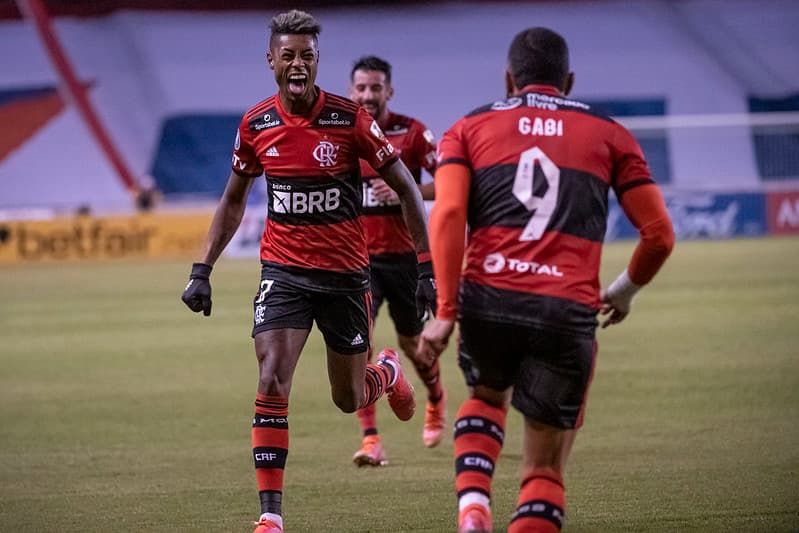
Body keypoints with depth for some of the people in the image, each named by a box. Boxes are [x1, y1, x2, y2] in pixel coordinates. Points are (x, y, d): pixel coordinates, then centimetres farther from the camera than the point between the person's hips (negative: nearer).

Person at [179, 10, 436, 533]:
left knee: (349, 400, 10)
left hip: (346, 274, -1)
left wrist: (427, 267, -8)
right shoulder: (256, 125, -3)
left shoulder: (350, 118, -11)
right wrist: (203, 269, 6)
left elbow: (407, 188, -4)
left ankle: (388, 372, 48)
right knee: (272, 382, -18)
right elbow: (233, 200, 13)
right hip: (284, 272, 1)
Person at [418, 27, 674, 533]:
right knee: (545, 468, 10)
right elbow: (659, 234, 12)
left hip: (488, 300, 1)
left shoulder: (469, 128, 16)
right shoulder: (610, 134, 17)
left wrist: (445, 312, -5)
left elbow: (447, 215, -2)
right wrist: (624, 292, 30)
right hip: (568, 314, -1)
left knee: (487, 398, 33)